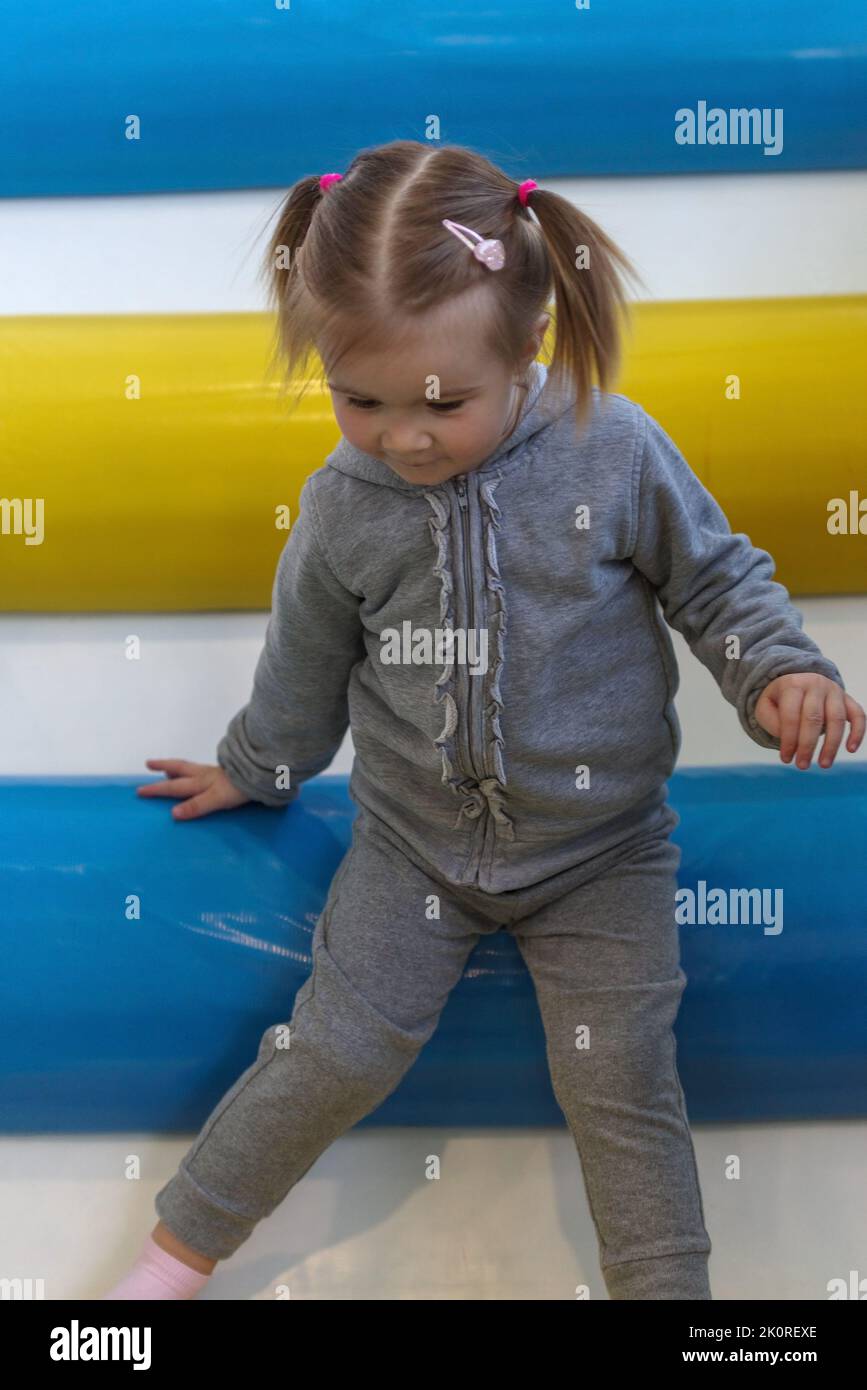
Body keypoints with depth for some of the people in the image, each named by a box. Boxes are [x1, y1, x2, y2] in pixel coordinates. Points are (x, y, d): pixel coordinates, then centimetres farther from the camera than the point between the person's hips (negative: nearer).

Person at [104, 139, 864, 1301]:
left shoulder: (615, 453, -15)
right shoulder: (343, 508, -9)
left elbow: (715, 577, 0)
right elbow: (308, 660, 9)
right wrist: (255, 768, 22)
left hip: (600, 848, 0)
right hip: (416, 837, 1)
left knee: (620, 1085, -3)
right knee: (341, 1049, -2)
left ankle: (669, 1287, 19)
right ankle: (180, 1245, 20)